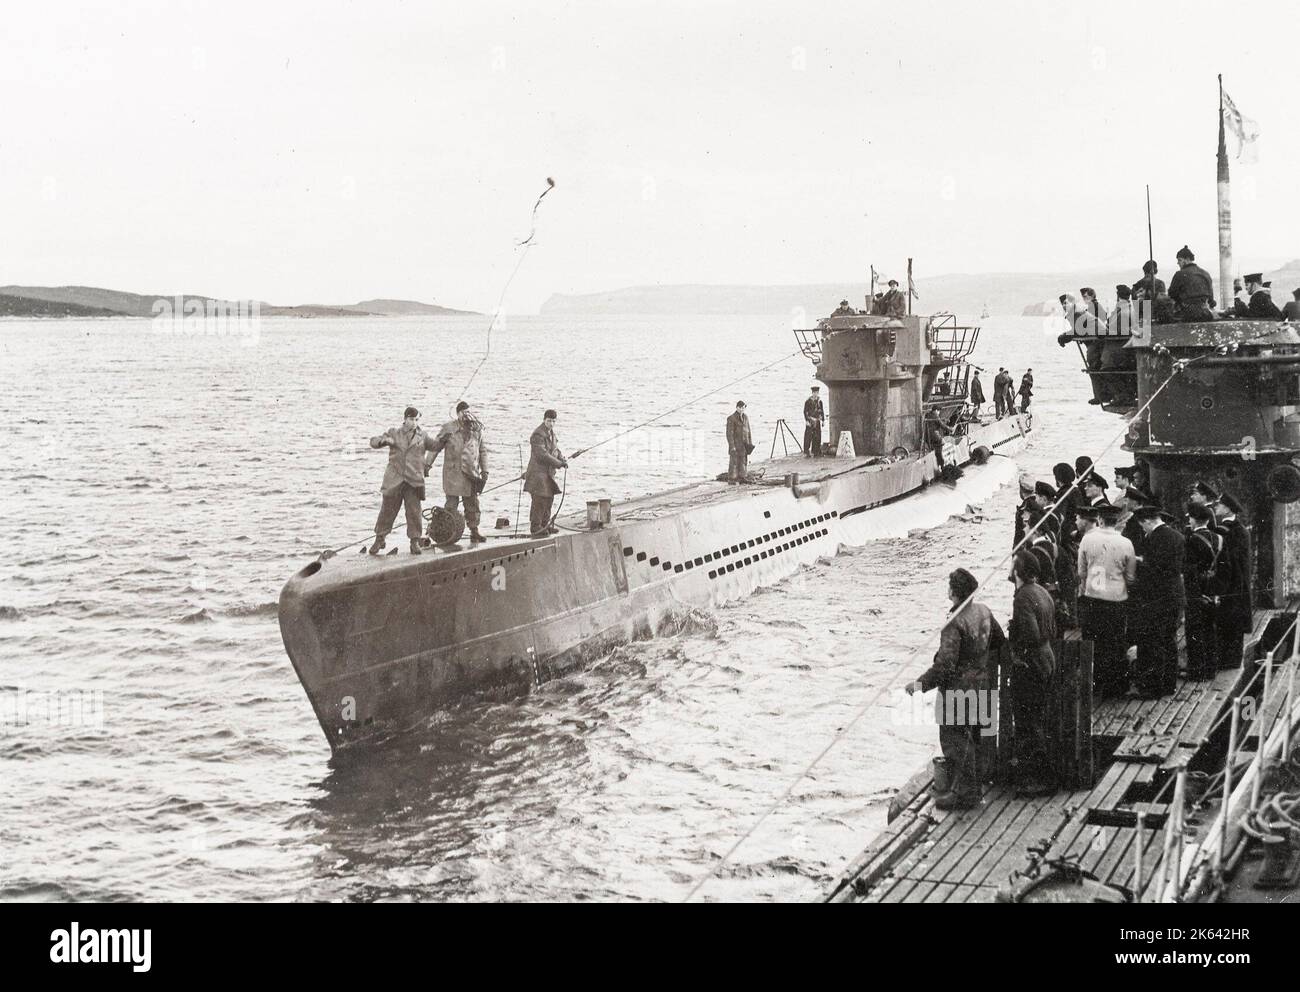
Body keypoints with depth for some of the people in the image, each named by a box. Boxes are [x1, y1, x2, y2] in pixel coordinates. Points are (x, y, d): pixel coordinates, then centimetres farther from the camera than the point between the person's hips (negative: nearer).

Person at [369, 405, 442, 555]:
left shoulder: (422, 436, 10)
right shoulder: (394, 433, 7)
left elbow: (435, 445, 21)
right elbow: (373, 441, 5)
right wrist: (384, 440, -16)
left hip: (414, 480, 0)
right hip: (394, 479, 0)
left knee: (414, 511, -4)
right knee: (388, 509, 5)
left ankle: (415, 541, 6)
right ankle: (380, 538, 20)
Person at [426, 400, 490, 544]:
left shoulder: (477, 429, 8)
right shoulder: (448, 428, -2)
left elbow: (482, 451, 15)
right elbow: (434, 446, 2)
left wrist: (485, 470, 12)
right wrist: (428, 463, -3)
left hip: (471, 473, 4)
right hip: (453, 474, -4)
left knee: (472, 504, 8)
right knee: (451, 503, -4)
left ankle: (474, 531, 16)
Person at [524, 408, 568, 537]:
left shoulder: (551, 433, 15)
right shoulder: (538, 434, -17)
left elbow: (555, 449, 21)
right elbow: (542, 455, -23)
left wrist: (562, 459, -1)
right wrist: (559, 464, -20)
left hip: (548, 472, 10)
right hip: (538, 472, -9)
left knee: (549, 498, 14)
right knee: (539, 500, -10)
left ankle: (545, 524, 24)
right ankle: (535, 527, -5)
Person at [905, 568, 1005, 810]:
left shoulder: (955, 623, -25)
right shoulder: (984, 612, 0)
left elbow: (944, 666, -26)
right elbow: (1000, 642, 14)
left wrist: (920, 684, -16)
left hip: (958, 690, -9)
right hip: (981, 685, 9)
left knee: (954, 741, 2)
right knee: (972, 739, 20)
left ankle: (964, 794, 8)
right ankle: (972, 787, 32)